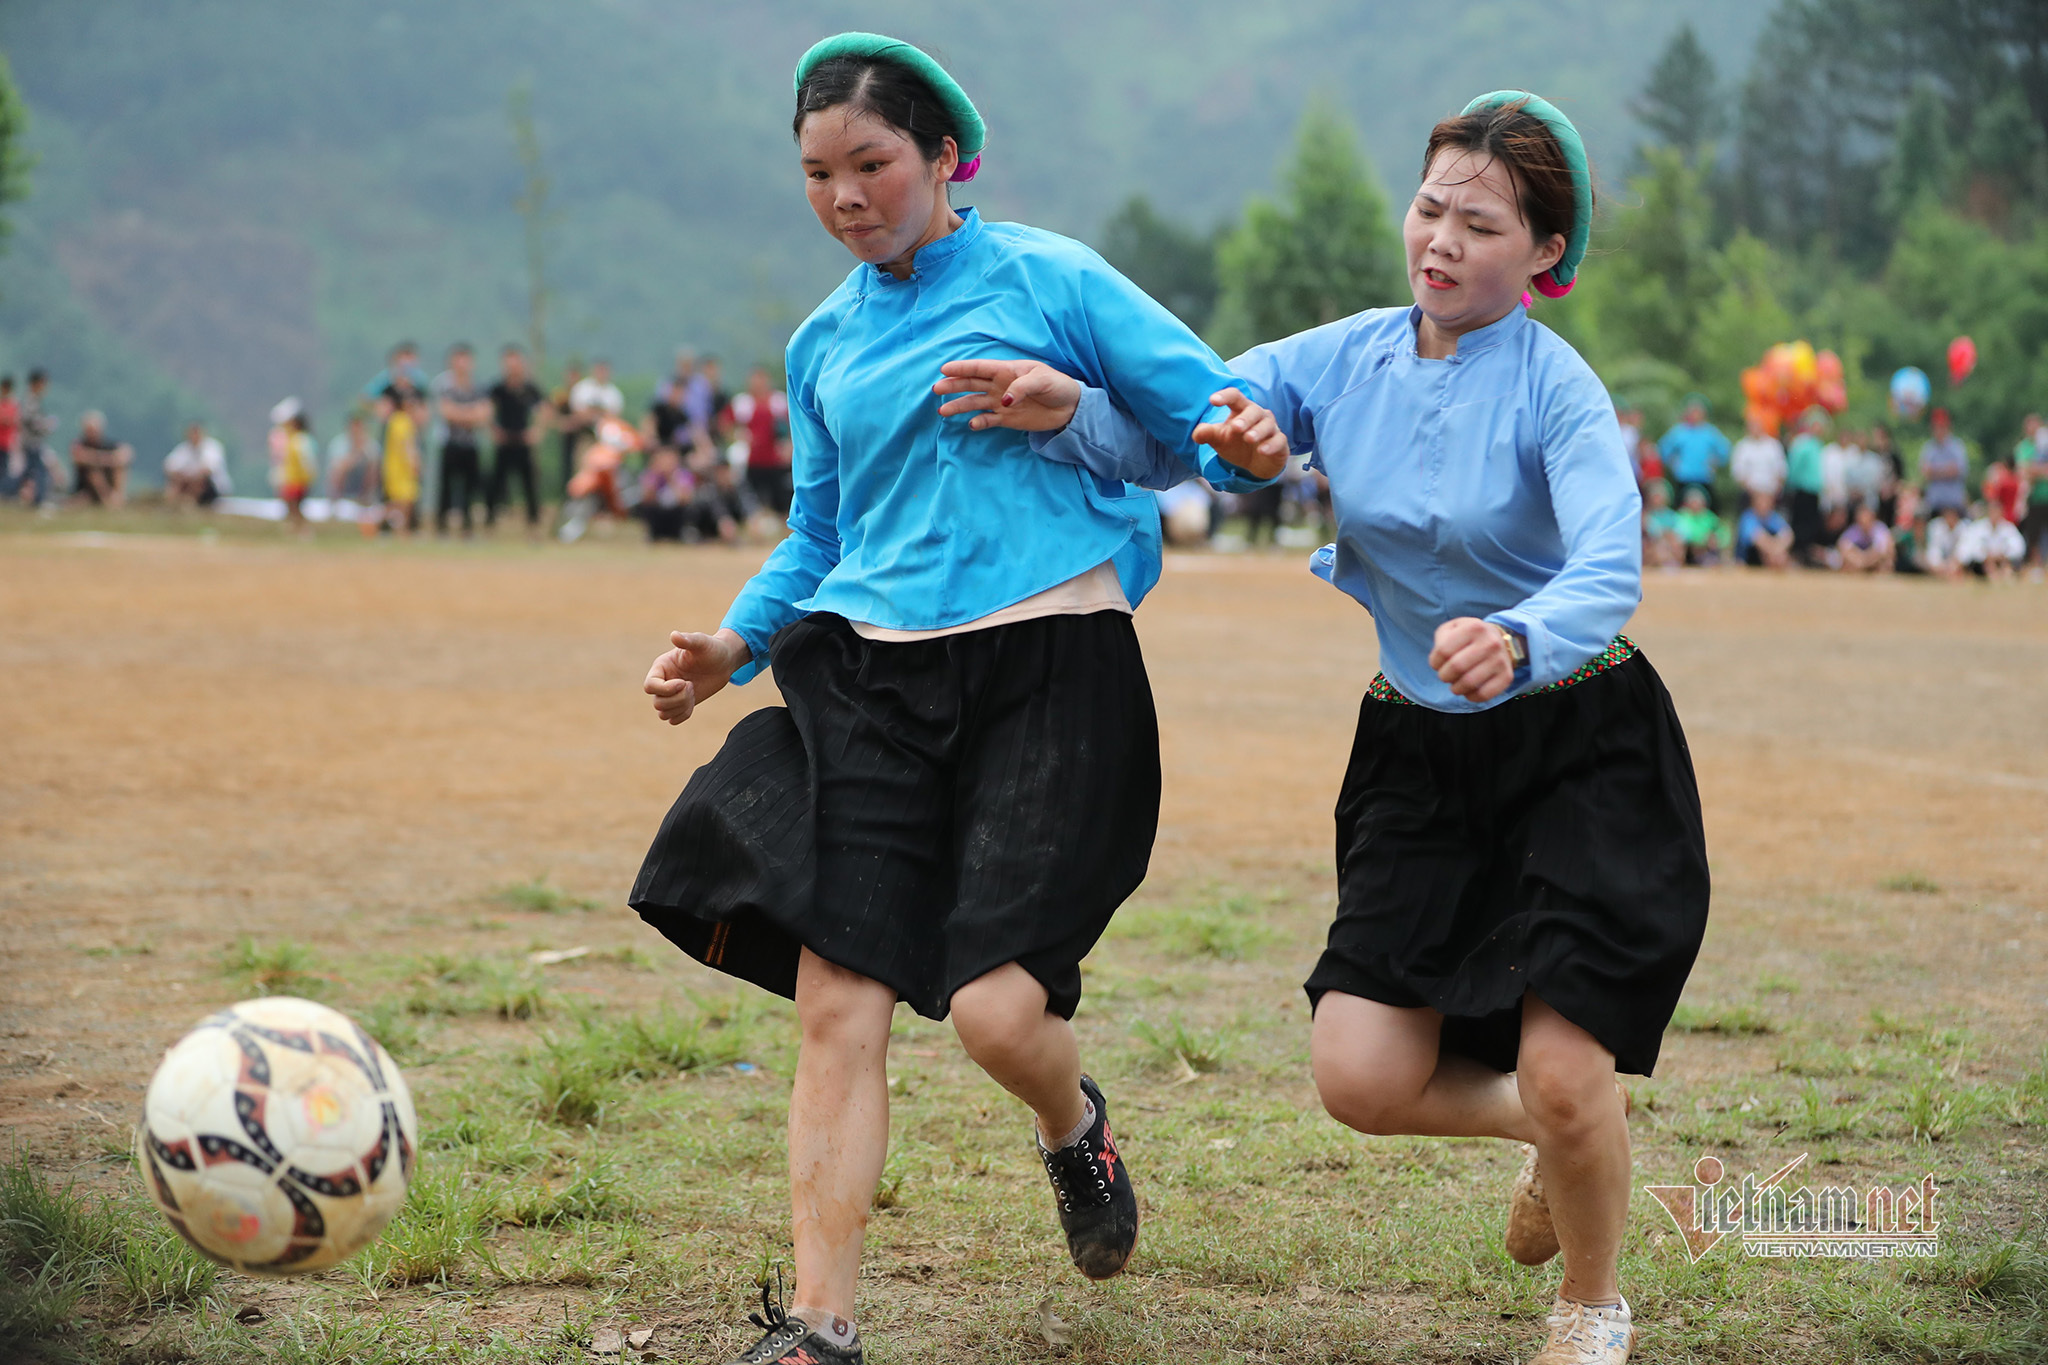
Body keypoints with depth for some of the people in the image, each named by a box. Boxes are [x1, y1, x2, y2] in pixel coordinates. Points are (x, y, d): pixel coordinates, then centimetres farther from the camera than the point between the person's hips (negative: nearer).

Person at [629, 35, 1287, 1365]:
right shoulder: (825, 344, 17)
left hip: (1049, 672, -4)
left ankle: (1074, 1122, 23)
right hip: (871, 682, 4)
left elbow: (1208, 406, 0)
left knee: (995, 1009, -14)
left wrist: (1246, 441, -24)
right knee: (839, 1005, -8)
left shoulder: (1049, 278, 2)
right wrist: (732, 644, 10)